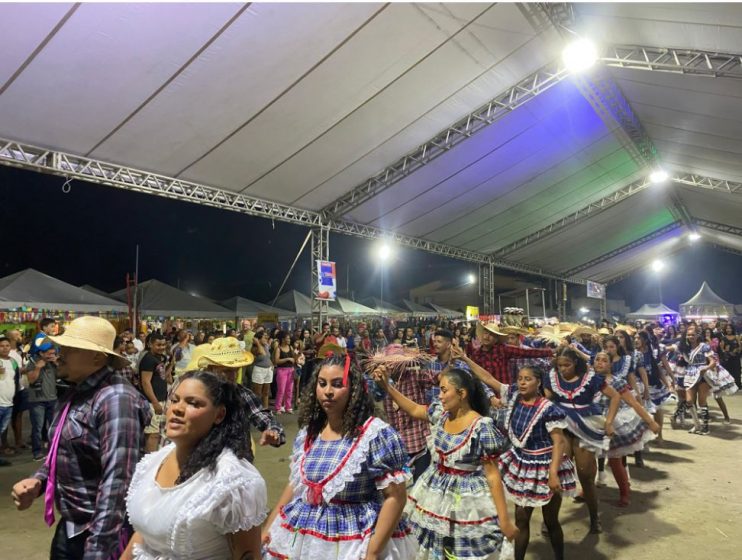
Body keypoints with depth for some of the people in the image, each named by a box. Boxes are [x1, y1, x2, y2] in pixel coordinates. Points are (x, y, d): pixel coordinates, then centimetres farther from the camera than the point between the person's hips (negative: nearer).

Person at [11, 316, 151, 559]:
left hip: (102, 533, -8)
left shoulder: (115, 399, -23)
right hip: (69, 527, 8)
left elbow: (116, 481, -26)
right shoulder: (77, 393, 6)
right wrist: (38, 480, -1)